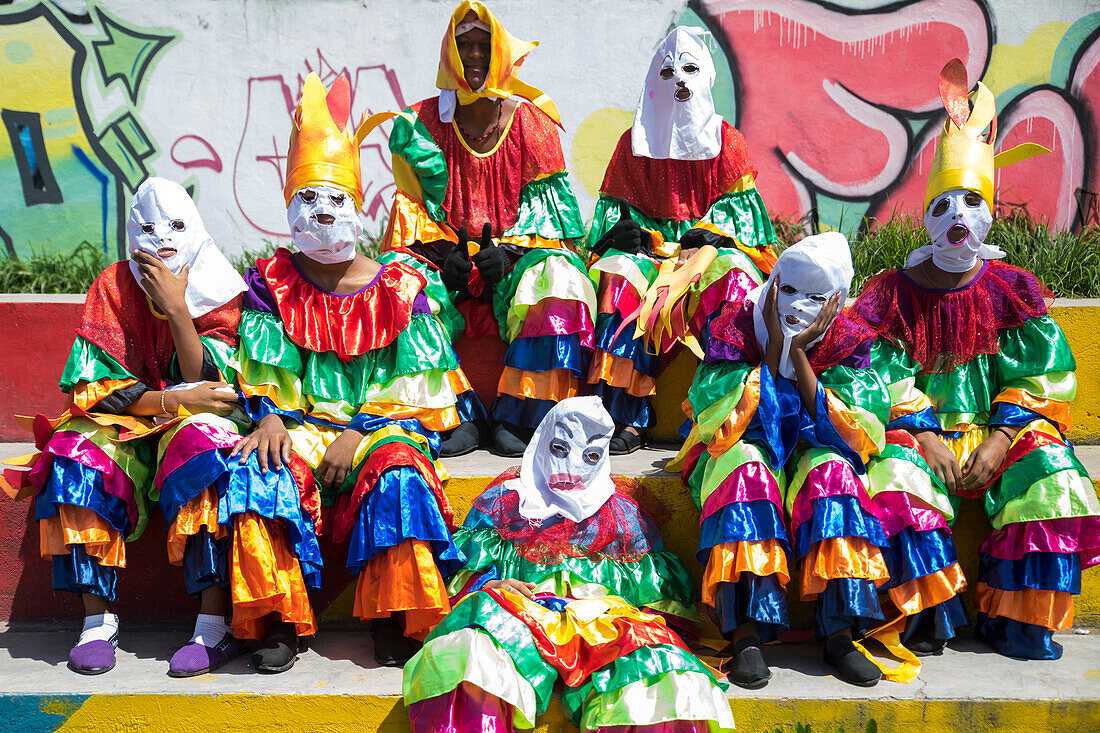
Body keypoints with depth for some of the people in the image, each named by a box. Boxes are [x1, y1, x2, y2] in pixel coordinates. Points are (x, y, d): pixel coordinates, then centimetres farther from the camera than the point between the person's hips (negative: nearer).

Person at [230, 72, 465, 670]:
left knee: (399, 476, -33)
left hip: (380, 426, -1)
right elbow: (264, 377, 4)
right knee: (263, 470, -31)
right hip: (302, 426, 1)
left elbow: (411, 389, -3)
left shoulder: (396, 287, 3)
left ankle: (391, 620, -17)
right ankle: (283, 620, -19)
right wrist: (271, 420, -16)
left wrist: (359, 435, -15)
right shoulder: (271, 282, 9)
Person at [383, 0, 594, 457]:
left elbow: (547, 204, 0)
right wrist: (442, 250, -15)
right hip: (445, 254, 1)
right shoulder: (422, 124, 8)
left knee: (558, 278, -34)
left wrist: (507, 248, -18)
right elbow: (413, 204, 5)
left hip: (519, 254, -1)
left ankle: (514, 417, -32)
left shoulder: (529, 121, 5)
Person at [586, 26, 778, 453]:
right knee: (621, 270, -33)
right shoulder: (635, 141, 13)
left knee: (733, 270, -35)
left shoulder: (725, 138, 12)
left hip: (710, 245, 0)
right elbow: (615, 202, 11)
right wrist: (625, 229, -11)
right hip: (651, 245, 1)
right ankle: (630, 416, -36)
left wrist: (709, 230, -13)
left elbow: (739, 200, 6)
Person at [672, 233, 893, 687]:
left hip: (812, 450, 2)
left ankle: (839, 633, -33)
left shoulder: (845, 341, -1)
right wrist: (775, 347, -19)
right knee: (747, 465, -35)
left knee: (831, 469, -32)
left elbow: (852, 429, -14)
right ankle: (748, 633, -40)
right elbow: (720, 419, -16)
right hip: (739, 451, -1)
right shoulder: (736, 327, -6)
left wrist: (799, 353, -19)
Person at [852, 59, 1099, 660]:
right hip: (923, 433, -1)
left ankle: (1012, 618, -16)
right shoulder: (894, 294, 5)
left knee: (1050, 473, -26)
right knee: (897, 471, -32)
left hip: (998, 429, 2)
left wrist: (1001, 436, -12)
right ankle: (927, 612, -24)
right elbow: (885, 379, -2)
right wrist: (921, 435, -16)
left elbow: (1039, 376, 3)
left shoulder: (1012, 291, 9)